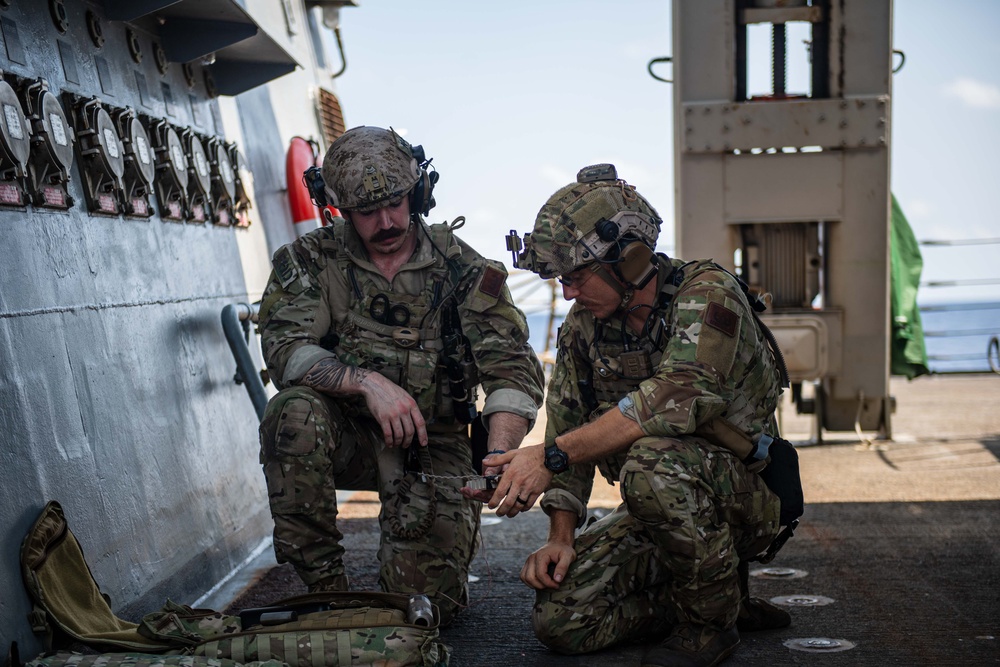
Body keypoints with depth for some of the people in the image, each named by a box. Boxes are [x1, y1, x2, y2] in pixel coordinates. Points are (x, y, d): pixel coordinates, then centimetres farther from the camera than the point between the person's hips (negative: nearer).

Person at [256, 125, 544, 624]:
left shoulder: (461, 268, -5)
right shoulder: (311, 260, -4)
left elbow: (514, 370, -13)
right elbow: (285, 349, -18)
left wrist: (498, 460, -31)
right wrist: (367, 382, -34)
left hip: (431, 446, 0)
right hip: (348, 435, 1)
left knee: (429, 599, -14)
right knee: (294, 410, -33)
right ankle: (323, 581, -18)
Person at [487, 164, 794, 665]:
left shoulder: (708, 292, -18)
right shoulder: (583, 326, 3)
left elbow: (679, 395, -35)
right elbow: (568, 429, 6)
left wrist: (550, 455, -38)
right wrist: (560, 537, -7)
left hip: (745, 497, -6)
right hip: (662, 510, 7)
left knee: (652, 459, -37)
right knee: (560, 620, -11)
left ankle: (711, 618, -13)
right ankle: (716, 596, 9)